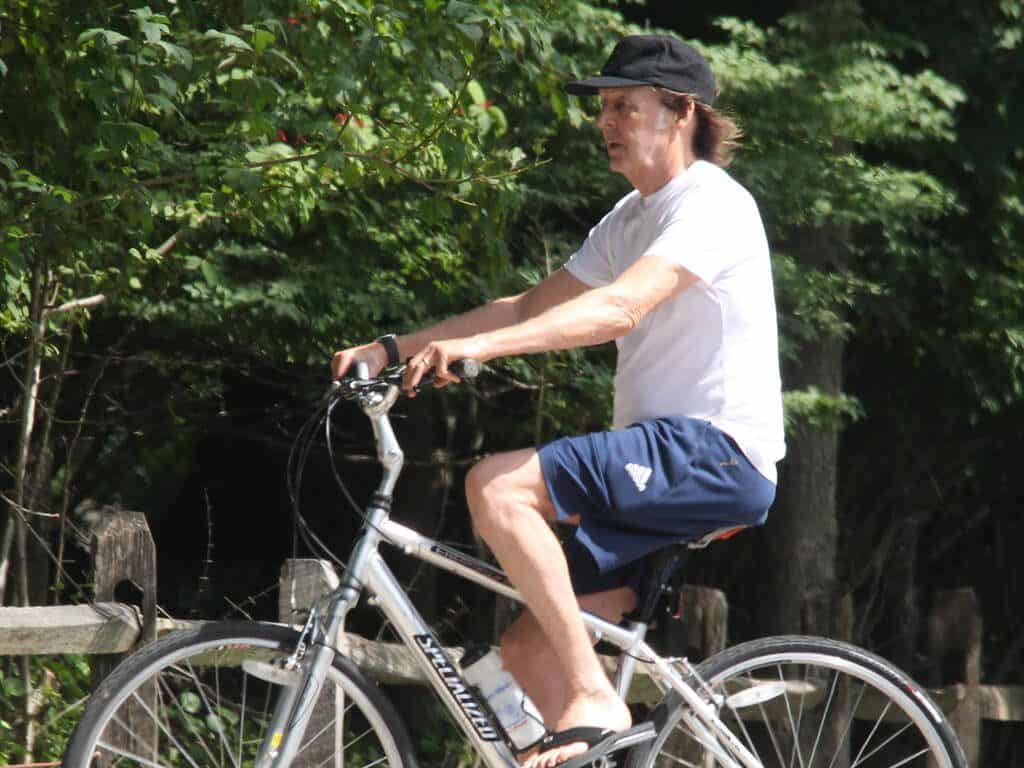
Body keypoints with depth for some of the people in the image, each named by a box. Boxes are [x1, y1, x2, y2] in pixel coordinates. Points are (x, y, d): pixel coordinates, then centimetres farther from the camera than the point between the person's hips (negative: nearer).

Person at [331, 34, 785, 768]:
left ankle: (595, 698, -22)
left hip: (717, 452, -10)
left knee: (497, 485, -24)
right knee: (527, 649, 3)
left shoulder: (713, 204, -10)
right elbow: (530, 308, 16)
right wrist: (396, 347, 5)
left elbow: (619, 309, -26)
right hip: (668, 459, 10)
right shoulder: (631, 219, 20)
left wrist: (478, 346, -37)